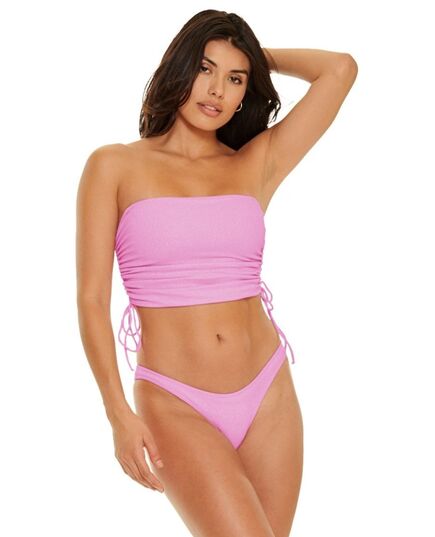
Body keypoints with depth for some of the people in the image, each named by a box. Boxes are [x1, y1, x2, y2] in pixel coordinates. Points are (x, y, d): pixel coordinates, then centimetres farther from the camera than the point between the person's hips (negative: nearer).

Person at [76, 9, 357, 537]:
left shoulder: (255, 165, 9)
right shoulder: (115, 167, 2)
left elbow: (340, 69, 4)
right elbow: (91, 299, -2)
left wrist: (261, 57, 16)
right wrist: (119, 413, -10)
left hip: (269, 395, 4)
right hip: (174, 404, -3)